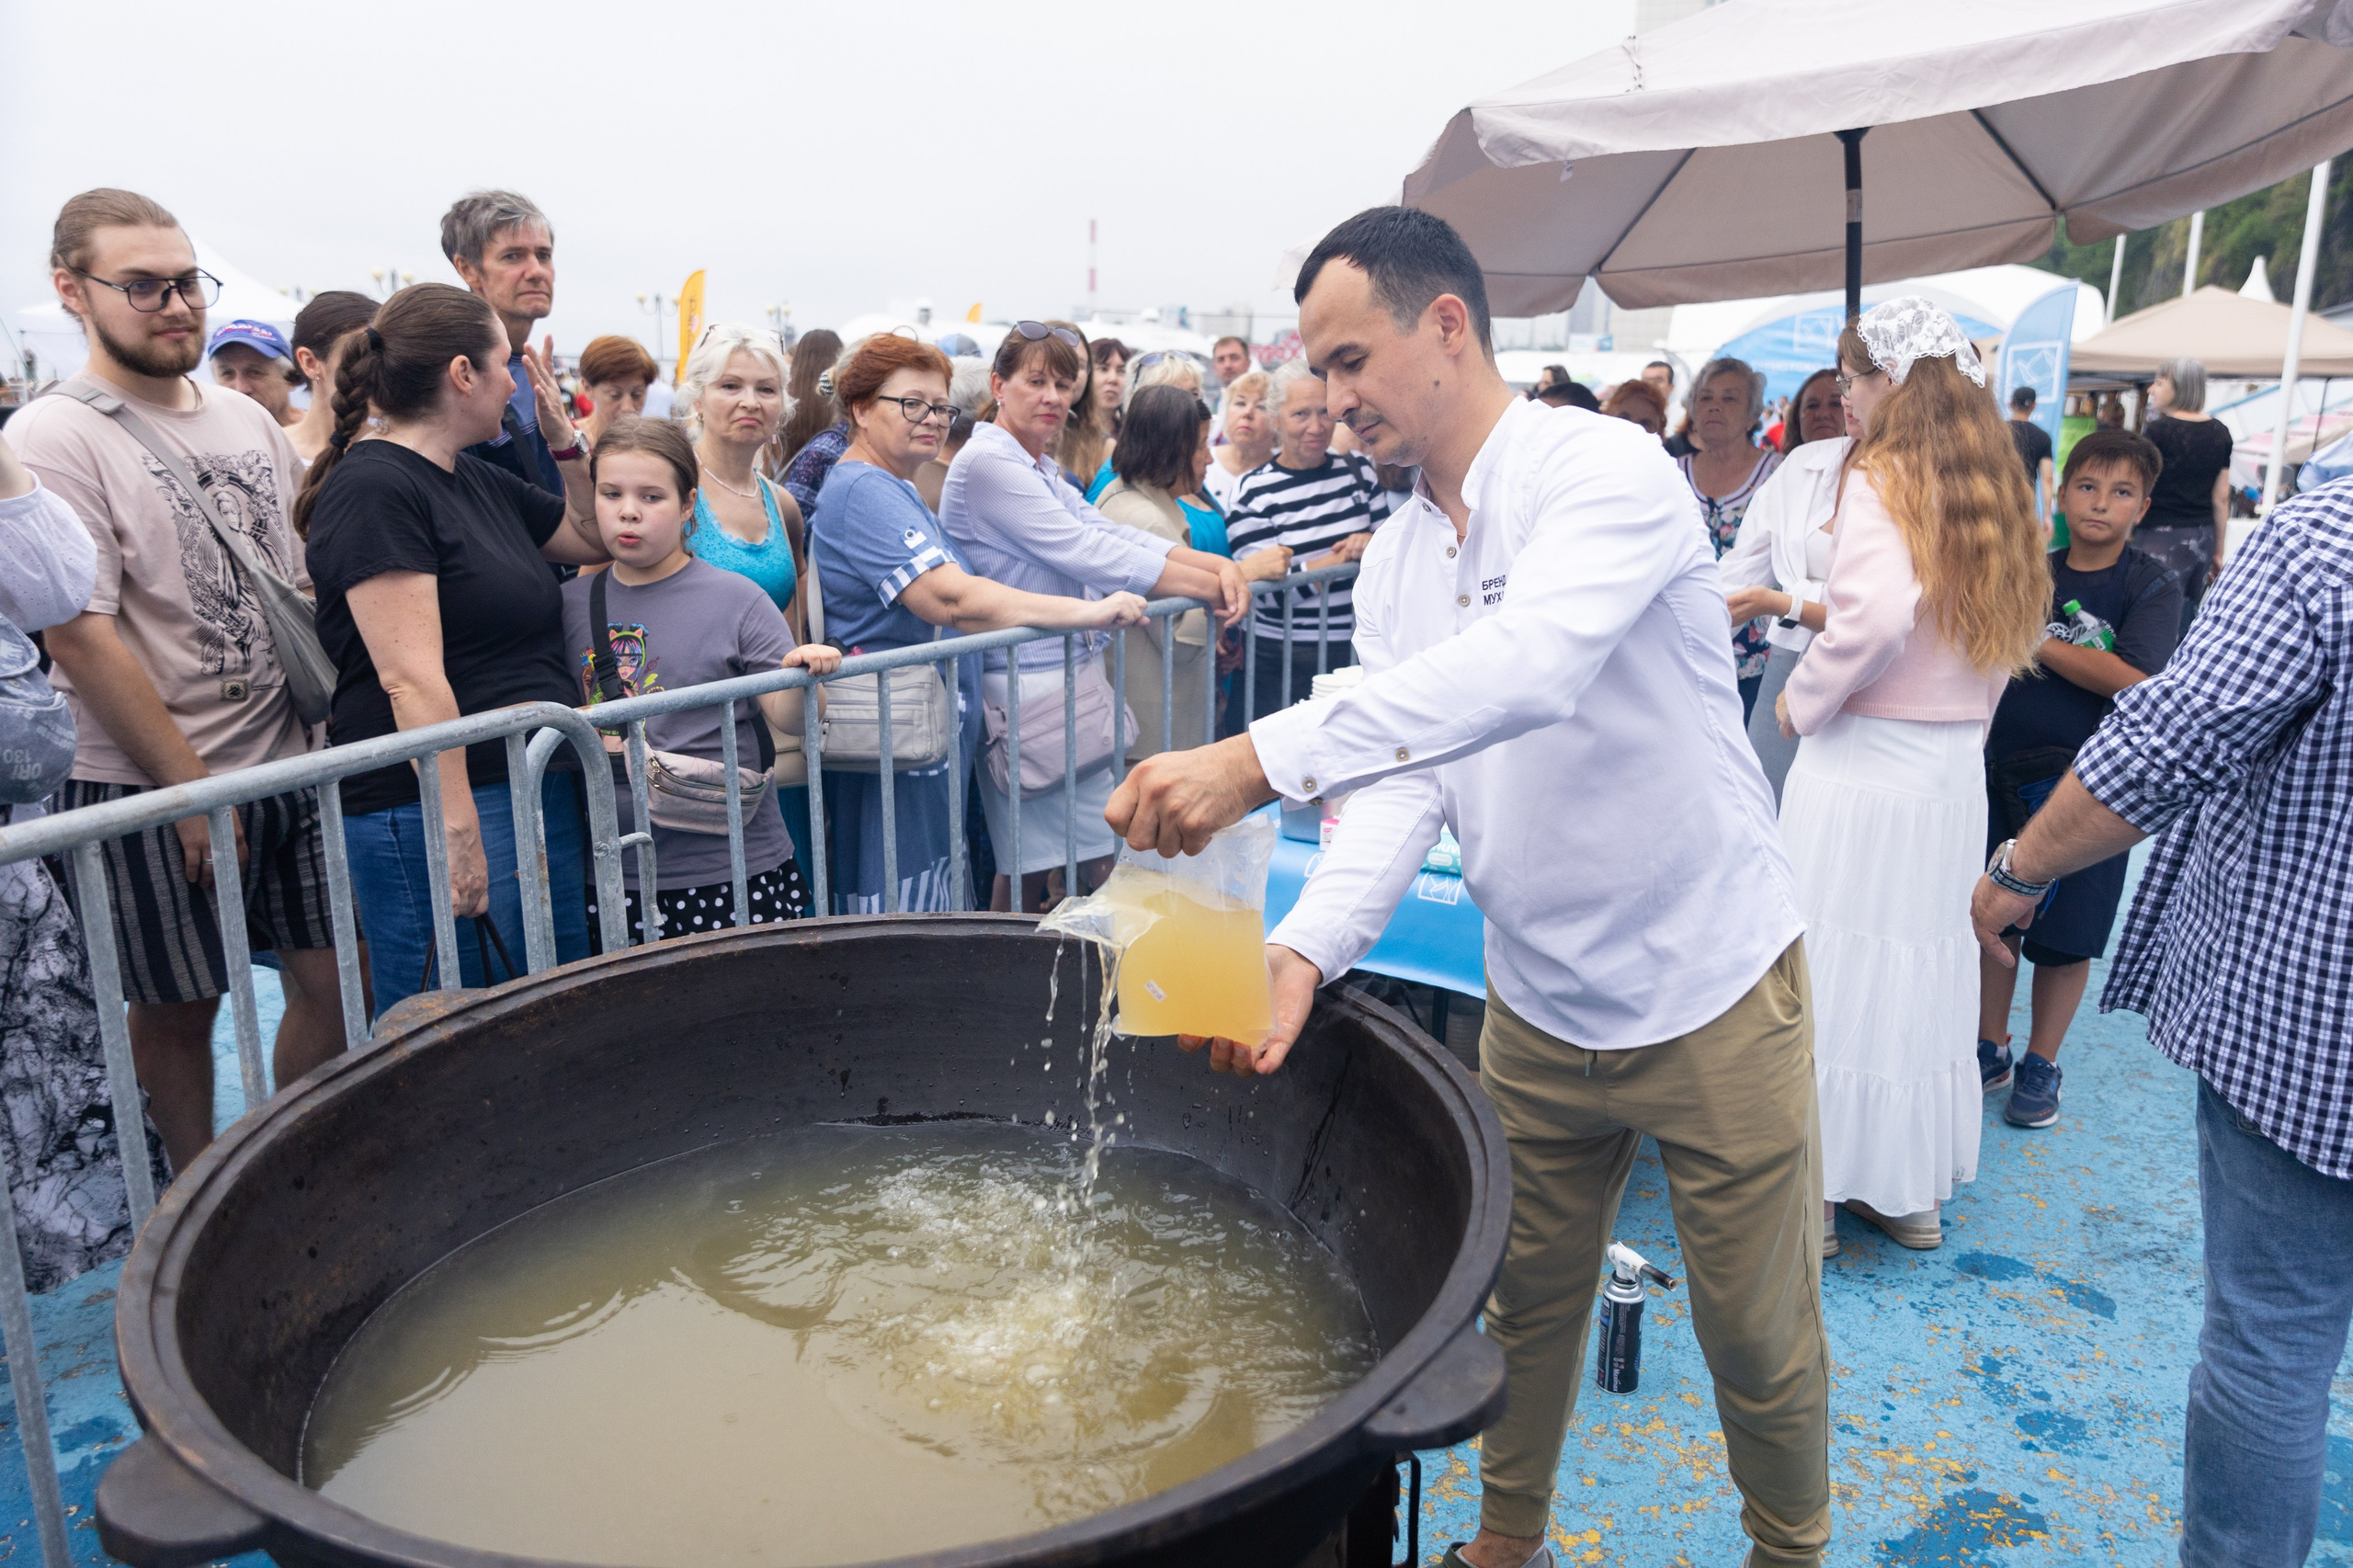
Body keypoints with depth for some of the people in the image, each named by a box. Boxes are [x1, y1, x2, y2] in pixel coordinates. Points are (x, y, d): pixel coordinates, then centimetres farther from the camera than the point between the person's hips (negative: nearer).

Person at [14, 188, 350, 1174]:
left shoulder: (250, 420, 9)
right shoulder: (50, 440, -10)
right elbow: (81, 637, -14)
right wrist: (190, 790, -14)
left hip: (290, 768, 6)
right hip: (149, 795, -5)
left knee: (335, 981, 8)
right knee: (178, 1011, 8)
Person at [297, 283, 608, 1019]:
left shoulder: (477, 479, 16)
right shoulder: (374, 488, -12)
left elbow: (595, 539, 31)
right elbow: (410, 679, -20)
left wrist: (565, 441, 14)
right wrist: (457, 833, -24)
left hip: (538, 791, 9)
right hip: (436, 809, -9)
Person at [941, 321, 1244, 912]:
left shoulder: (1042, 469, 20)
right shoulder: (987, 463, -11)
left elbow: (1110, 533, 9)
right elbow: (1089, 554, -16)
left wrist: (1220, 564, -6)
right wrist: (1209, 585, -14)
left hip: (1068, 679, 9)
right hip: (1027, 683, -9)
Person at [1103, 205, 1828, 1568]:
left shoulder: (1609, 471, -18)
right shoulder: (1394, 563, 4)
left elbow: (1529, 667, -39)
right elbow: (1405, 789, -5)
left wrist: (1262, 759, -46)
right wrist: (1306, 949, -23)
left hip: (1713, 996, -5)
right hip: (1536, 1008, 6)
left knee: (1760, 1337, 12)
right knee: (1524, 1305, 19)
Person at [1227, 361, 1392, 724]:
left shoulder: (1359, 470, 7)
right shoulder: (1253, 491, -5)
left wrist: (1373, 544, -10)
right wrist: (1347, 554, -15)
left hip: (1359, 651, 3)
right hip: (1284, 662, -3)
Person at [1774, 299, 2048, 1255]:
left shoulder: (1882, 480, -12)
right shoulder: (1999, 488, 10)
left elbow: (1879, 614, -27)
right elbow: (2020, 633, 13)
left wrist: (1803, 701, -12)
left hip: (1863, 767, -7)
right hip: (1958, 772, 7)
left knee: (1833, 973, 4)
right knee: (1926, 971, 16)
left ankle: (1816, 1193, 15)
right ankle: (1915, 1191, 29)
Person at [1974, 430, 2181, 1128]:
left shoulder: (2153, 586, -5)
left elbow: (2134, 679, -18)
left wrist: (2036, 639, -18)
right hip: (2004, 768, 3)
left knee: (2063, 936, 7)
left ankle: (2041, 1065, 23)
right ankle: (1990, 1050, 27)